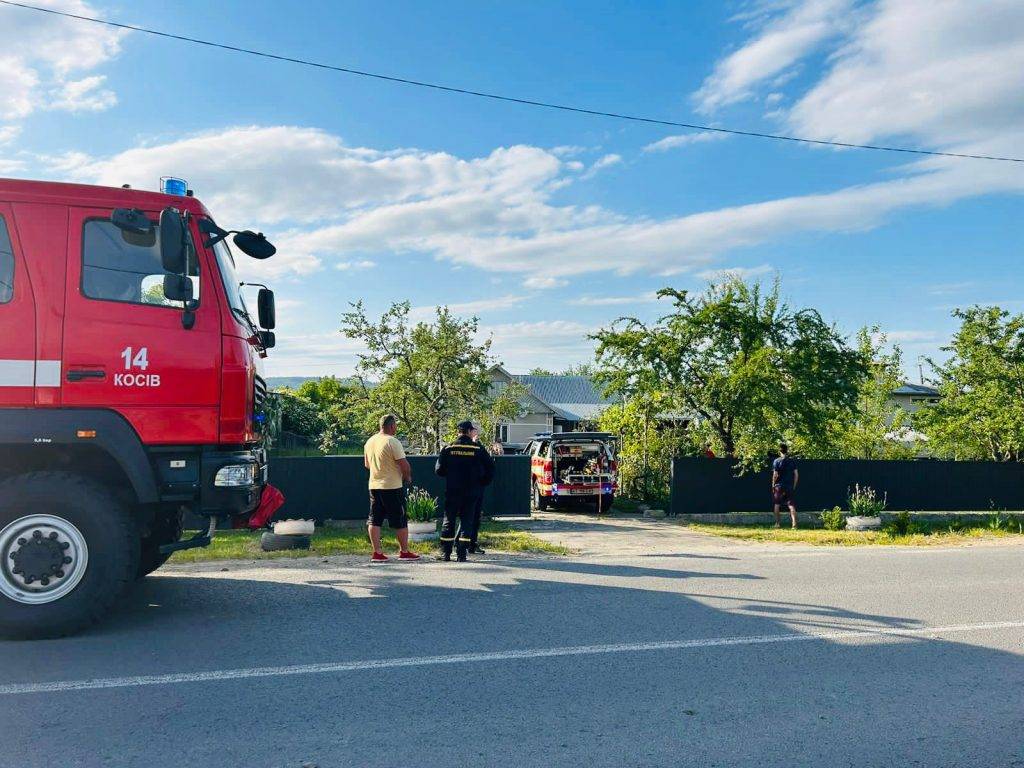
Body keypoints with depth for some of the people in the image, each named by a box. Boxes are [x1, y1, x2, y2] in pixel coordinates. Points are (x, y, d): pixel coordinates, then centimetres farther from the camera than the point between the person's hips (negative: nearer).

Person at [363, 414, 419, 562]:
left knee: (374, 520, 8)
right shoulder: (392, 442, -15)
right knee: (400, 521, 4)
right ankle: (404, 552, 11)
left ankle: (377, 553, 6)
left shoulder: (369, 442, 8)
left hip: (374, 486, 7)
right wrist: (408, 478, 1)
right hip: (393, 487, -7)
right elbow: (405, 465, -17)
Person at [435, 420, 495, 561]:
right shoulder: (478, 449, -5)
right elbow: (490, 468, -3)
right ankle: (461, 554, 1)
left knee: (449, 520, 10)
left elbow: (439, 469, -1)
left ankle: (445, 553, 11)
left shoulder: (448, 449, -3)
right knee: (467, 521, 6)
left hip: (451, 491, 1)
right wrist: (482, 483, 12)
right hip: (471, 492, -1)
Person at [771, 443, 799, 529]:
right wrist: (794, 486, 12)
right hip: (790, 487, 2)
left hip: (779, 486, -2)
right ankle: (794, 523, -12)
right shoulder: (792, 461, 3)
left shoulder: (777, 461, -8)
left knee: (777, 505, 13)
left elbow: (775, 475, -11)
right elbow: (796, 474, 3)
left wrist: (773, 485, 1)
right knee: (791, 505, 1)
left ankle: (778, 523, 16)